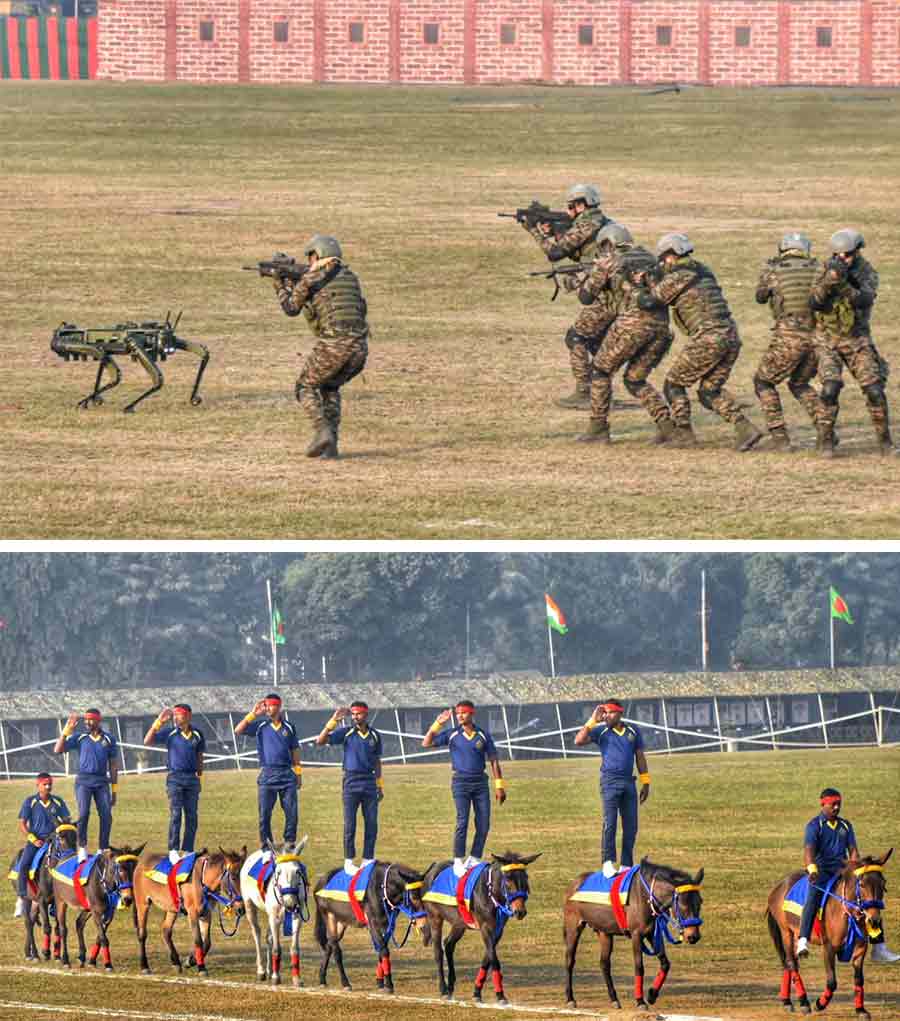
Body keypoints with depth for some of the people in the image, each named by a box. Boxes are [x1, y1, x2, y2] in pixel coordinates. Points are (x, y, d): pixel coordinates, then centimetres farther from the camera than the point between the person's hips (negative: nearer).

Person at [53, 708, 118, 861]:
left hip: (102, 781, 1)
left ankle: (103, 850, 5)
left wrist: (114, 790, 11)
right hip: (84, 780, -1)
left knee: (106, 815, -6)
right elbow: (58, 750, -1)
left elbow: (113, 765, 13)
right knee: (84, 813, -17)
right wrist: (67, 730, -9)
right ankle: (82, 847, -4)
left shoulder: (109, 739, 9)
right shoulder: (79, 738, 7)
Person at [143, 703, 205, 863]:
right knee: (175, 814, -12)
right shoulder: (170, 733, 1)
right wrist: (159, 722, -12)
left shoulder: (197, 735, 7)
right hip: (175, 777, -3)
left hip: (192, 778, 3)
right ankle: (173, 850, -12)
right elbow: (147, 741, -6)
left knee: (191, 816, 3)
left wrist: (200, 773, 16)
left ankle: (187, 850, 9)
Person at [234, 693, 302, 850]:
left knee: (292, 812, -1)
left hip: (287, 774, 1)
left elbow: (295, 751, 15)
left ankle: (290, 844, 9)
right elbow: (238, 730, -5)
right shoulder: (260, 725, 6)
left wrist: (298, 773, 11)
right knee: (264, 813, -1)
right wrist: (253, 714, -9)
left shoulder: (288, 727, 11)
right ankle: (266, 847, 6)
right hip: (267, 775, -1)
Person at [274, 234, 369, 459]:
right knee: (330, 388, 27)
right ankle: (331, 443, 14)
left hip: (332, 345, -5)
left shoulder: (310, 279, 3)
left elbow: (291, 308, 18)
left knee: (306, 388, 16)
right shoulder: (350, 277, 19)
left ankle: (322, 432, -8)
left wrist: (281, 284, 38)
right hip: (359, 345, 5)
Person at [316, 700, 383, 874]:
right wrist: (333, 721, -19)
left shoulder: (375, 736, 9)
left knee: (372, 824, 3)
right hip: (351, 781, -3)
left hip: (369, 782, 3)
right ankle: (349, 861, 5)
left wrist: (380, 786, 15)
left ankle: (368, 860, 11)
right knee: (350, 824, -2)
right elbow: (321, 741, -10)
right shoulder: (346, 733, 0)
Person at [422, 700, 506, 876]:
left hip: (480, 782, 2)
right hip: (461, 782, -2)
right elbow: (426, 743, -4)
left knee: (484, 824, -1)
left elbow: (493, 761, 9)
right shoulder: (452, 734, 3)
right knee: (462, 822, -13)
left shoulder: (483, 735, 6)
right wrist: (438, 723, -13)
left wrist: (499, 786, 4)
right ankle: (458, 861, -7)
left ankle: (474, 859, 11)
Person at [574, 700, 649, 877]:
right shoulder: (601, 731, 5)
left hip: (629, 782, 4)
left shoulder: (633, 731, 13)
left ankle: (626, 865, 12)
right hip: (610, 781, -4)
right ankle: (608, 863, -17)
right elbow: (579, 740, -9)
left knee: (631, 826, 4)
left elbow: (640, 757, 17)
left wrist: (646, 783, 14)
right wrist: (592, 721, -11)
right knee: (610, 822, -15)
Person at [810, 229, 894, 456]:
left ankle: (884, 439, 9)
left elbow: (864, 300, -28)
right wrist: (830, 280, -35)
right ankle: (825, 440, -9)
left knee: (874, 389, -7)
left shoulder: (867, 273, -10)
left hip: (857, 340, 1)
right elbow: (815, 303, -19)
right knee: (830, 387, -19)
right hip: (827, 341, -1)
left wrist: (845, 285, -45)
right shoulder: (826, 271, -8)